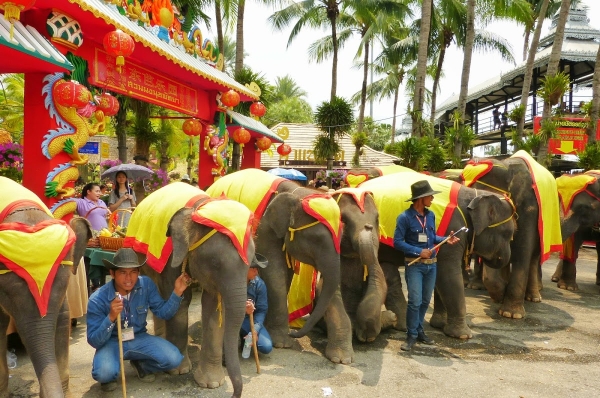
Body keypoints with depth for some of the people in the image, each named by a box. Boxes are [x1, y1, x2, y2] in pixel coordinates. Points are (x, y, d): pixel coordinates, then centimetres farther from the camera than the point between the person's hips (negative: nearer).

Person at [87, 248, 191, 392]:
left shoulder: (146, 284, -13)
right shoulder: (98, 299, -21)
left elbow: (163, 313, -7)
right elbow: (94, 341, -19)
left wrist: (177, 292, -23)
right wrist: (111, 317, -37)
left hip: (139, 338, 3)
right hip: (111, 342, -3)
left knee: (173, 358, -21)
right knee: (104, 372, -36)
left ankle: (141, 365, 11)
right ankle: (108, 377, 4)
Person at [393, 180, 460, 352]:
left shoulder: (430, 215, 6)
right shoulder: (405, 217, -15)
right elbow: (397, 242, -15)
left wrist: (445, 239, -3)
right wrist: (419, 252, -19)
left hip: (431, 265, 7)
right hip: (415, 265, -7)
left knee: (426, 301, 14)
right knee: (415, 301, -10)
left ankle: (419, 330, 28)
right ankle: (412, 335, 4)